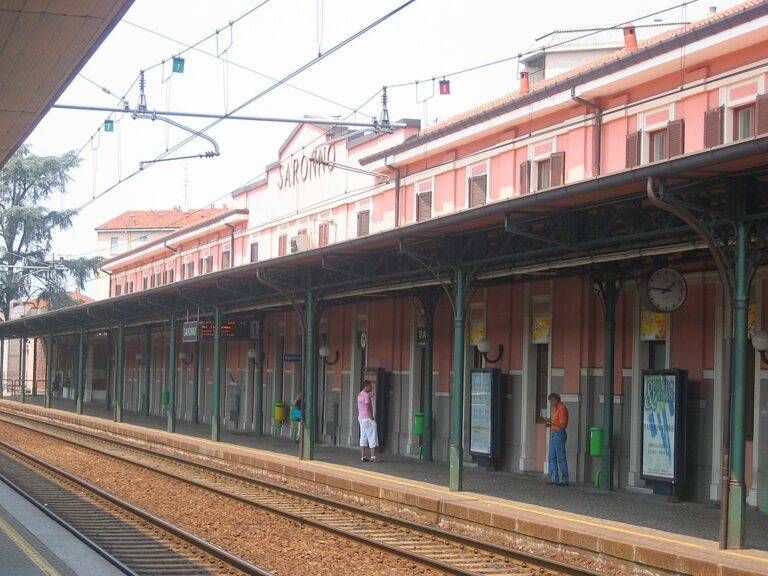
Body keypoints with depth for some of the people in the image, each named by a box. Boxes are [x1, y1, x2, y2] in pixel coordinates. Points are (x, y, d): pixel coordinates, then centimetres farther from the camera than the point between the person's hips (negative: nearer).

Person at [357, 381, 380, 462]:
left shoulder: (360, 395, 13)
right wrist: (372, 418, -15)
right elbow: (367, 408, -19)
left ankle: (363, 456, 6)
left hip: (361, 418, 9)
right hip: (367, 418, -9)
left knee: (363, 437, 8)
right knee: (372, 437, -5)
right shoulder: (366, 395, -15)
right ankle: (373, 456, -7)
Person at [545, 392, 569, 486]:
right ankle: (554, 479, 12)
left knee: (561, 458, -7)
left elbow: (563, 425, -18)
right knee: (552, 458, 9)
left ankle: (564, 480, -5)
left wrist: (552, 421, -20)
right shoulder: (554, 408, 17)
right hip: (553, 435, 10)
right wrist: (549, 424, 6)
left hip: (559, 434, -10)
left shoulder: (562, 409, -12)